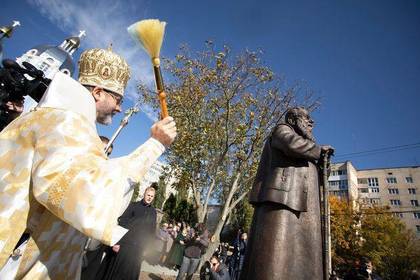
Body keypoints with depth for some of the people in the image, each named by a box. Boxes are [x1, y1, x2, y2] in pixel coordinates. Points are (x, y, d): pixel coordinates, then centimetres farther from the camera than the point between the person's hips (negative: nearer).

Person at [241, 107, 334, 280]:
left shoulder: (304, 144, 36)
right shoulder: (282, 130, 10)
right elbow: (293, 144, -13)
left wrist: (320, 159, 23)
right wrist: (319, 150, 3)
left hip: (302, 207, 9)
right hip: (281, 200, -9)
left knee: (301, 265, 1)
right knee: (275, 260, -17)